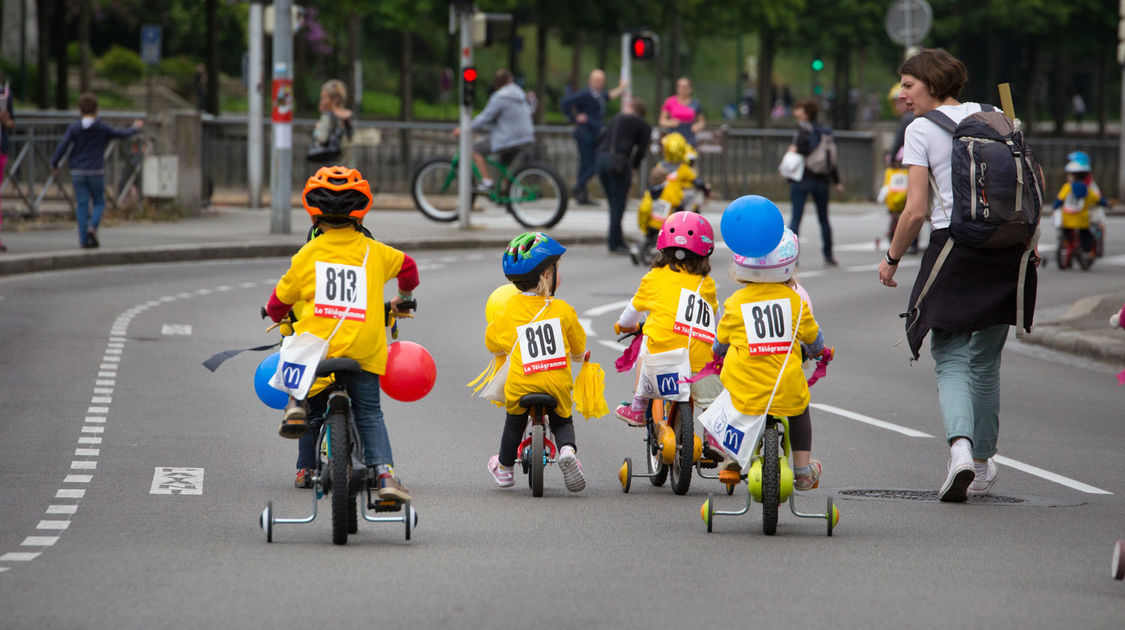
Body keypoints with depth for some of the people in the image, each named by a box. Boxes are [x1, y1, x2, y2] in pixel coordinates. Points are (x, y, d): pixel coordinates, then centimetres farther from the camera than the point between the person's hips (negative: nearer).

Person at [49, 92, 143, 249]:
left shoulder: (74, 128, -2)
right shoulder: (103, 129, -3)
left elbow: (62, 146, -7)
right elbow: (122, 134, 10)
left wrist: (54, 164, 5)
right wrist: (135, 127, 30)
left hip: (78, 172, 1)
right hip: (96, 171, -1)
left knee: (82, 205, 4)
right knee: (99, 203, 11)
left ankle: (84, 238, 0)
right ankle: (93, 227, -15)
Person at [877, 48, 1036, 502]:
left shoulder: (921, 130, -4)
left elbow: (916, 210, -8)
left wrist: (892, 259, 5)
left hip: (953, 245, -5)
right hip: (1007, 251, 5)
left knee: (950, 359, 0)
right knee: (985, 358, 15)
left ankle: (960, 445, -25)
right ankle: (982, 462, 19)